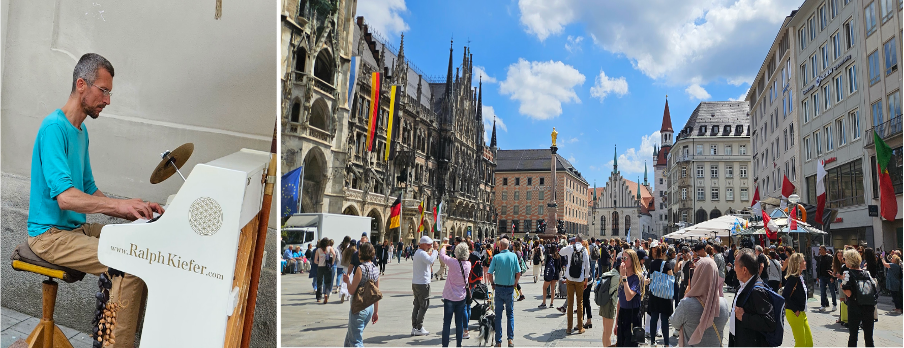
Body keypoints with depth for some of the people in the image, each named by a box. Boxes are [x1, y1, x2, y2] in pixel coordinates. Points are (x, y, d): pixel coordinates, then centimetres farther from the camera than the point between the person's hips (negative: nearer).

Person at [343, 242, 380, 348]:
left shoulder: (361, 268, -17)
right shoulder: (376, 270, 5)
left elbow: (352, 291, -16)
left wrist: (347, 281, 3)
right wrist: (376, 311, 15)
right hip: (370, 307, 8)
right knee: (349, 338, 22)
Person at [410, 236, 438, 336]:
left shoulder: (417, 252, 16)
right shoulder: (422, 253, -17)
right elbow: (431, 261, -35)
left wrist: (431, 251, 13)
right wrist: (434, 249, -26)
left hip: (415, 283, 10)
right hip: (422, 283, -10)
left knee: (417, 305, 12)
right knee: (424, 306, -2)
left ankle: (414, 328, 13)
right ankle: (419, 328, 0)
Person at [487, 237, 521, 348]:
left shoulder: (496, 257, -8)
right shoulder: (513, 256, -3)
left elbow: (489, 274, -10)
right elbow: (518, 273, -4)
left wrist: (493, 284, 6)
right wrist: (515, 284, 11)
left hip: (499, 288, -1)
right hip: (510, 289, 1)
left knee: (498, 315, 7)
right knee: (510, 313, 15)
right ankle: (510, 339, 9)